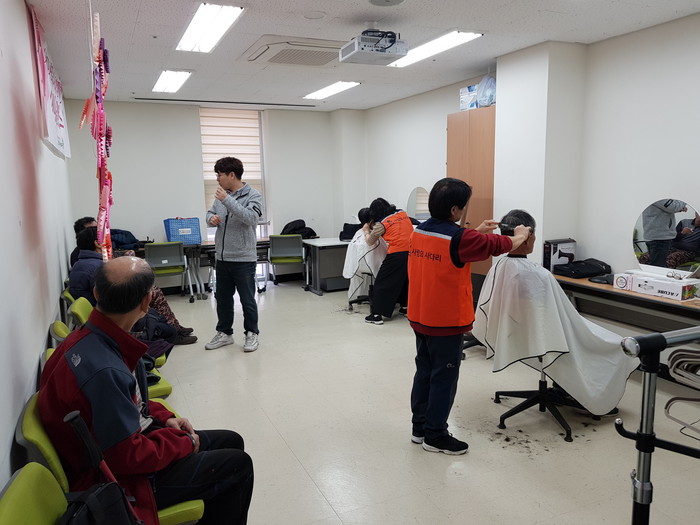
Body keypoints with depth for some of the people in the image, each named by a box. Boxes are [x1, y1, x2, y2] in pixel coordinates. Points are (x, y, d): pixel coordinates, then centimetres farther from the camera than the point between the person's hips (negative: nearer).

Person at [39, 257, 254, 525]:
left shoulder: (89, 337, -5)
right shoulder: (103, 371, -35)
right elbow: (130, 457, -27)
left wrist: (164, 417, 2)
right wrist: (185, 442, -12)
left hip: (129, 437, 9)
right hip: (124, 480, -9)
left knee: (231, 442, 14)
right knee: (238, 464, -3)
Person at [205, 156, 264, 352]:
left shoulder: (253, 196, -9)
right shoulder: (221, 195, 8)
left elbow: (251, 218, -24)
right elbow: (210, 213, 16)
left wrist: (228, 200, -27)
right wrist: (211, 218, -8)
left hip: (243, 259, -6)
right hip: (222, 258, 6)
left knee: (247, 300, 5)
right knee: (222, 298, 15)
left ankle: (251, 334, 20)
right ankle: (224, 333, 30)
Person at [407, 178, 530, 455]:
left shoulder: (418, 232, 1)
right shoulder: (457, 238, -21)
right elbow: (497, 245, -6)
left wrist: (477, 231, 20)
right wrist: (520, 236, 13)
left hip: (419, 318, 8)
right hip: (446, 323, -8)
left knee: (424, 372, 18)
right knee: (443, 379, 6)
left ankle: (420, 427, 30)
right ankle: (435, 435, 18)